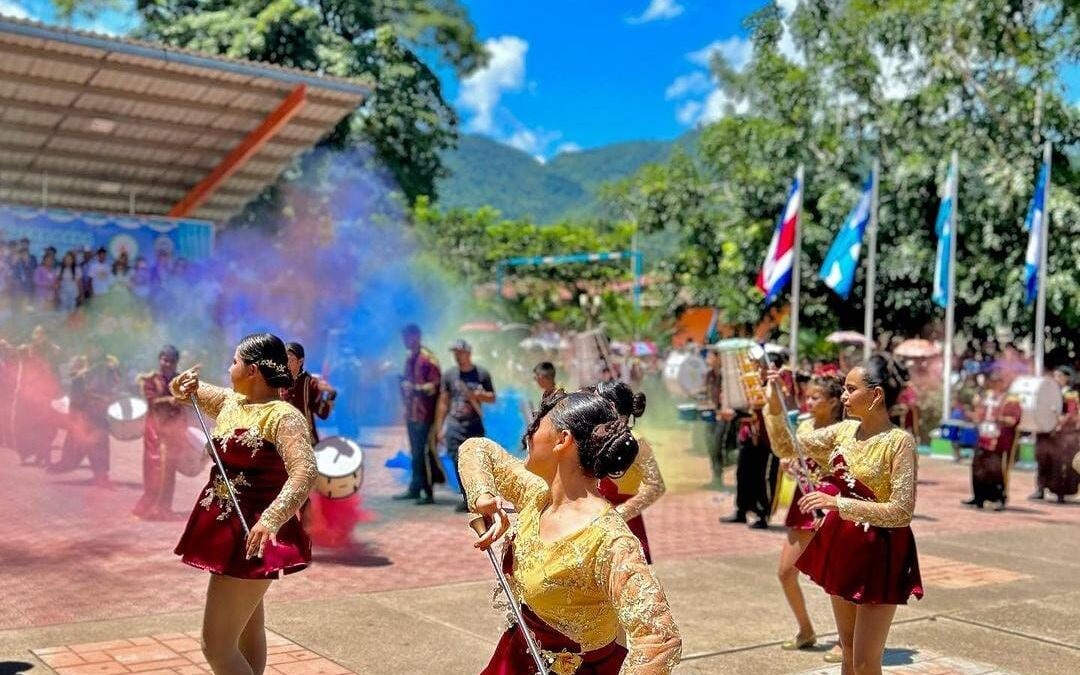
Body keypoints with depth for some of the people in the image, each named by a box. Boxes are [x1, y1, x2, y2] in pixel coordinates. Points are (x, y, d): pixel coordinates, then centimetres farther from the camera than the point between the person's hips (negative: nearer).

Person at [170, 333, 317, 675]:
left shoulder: (283, 417, -20)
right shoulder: (230, 402, 6)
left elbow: (305, 471, -36)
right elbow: (181, 390, 23)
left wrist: (271, 519, -49)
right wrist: (185, 385, -1)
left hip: (252, 535, -9)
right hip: (227, 529, 9)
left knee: (217, 645, -9)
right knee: (247, 630, 23)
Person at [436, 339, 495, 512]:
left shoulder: (482, 374, 3)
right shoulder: (450, 374, 7)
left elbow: (492, 398, 6)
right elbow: (443, 402, 9)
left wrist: (475, 395, -14)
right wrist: (439, 428, 5)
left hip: (475, 426, -1)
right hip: (454, 427, 2)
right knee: (459, 465, -3)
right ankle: (467, 499, 7)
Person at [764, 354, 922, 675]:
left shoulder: (899, 441, -17)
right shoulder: (845, 430, 2)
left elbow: (901, 511, -22)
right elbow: (786, 447, 5)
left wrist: (838, 503, -28)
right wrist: (773, 405, -10)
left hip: (879, 556, -7)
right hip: (842, 548, 7)